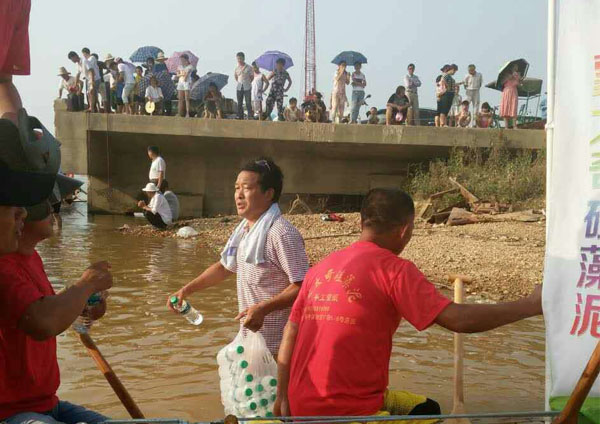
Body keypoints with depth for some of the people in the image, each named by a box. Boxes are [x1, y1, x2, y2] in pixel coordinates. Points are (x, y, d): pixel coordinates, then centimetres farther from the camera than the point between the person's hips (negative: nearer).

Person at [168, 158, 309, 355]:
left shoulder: (281, 233, -21)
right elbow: (225, 266, 22)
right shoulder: (244, 230, 9)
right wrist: (186, 290, 16)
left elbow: (302, 286, -24)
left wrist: (263, 308, -30)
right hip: (250, 335, 9)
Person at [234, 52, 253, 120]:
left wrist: (248, 82, 6)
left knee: (248, 103, -6)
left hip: (247, 87, -4)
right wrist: (238, 82, 12)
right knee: (239, 103, 6)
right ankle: (240, 117, 12)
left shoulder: (249, 67, -3)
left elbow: (252, 76, 6)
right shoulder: (236, 68, 6)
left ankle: (250, 116, -5)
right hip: (239, 87, 4)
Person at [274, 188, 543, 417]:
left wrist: (283, 400, 18)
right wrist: (531, 305, -6)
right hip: (349, 412, -7)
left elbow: (289, 336, 9)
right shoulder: (393, 269, -12)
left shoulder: (321, 268, 7)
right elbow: (460, 320, -17)